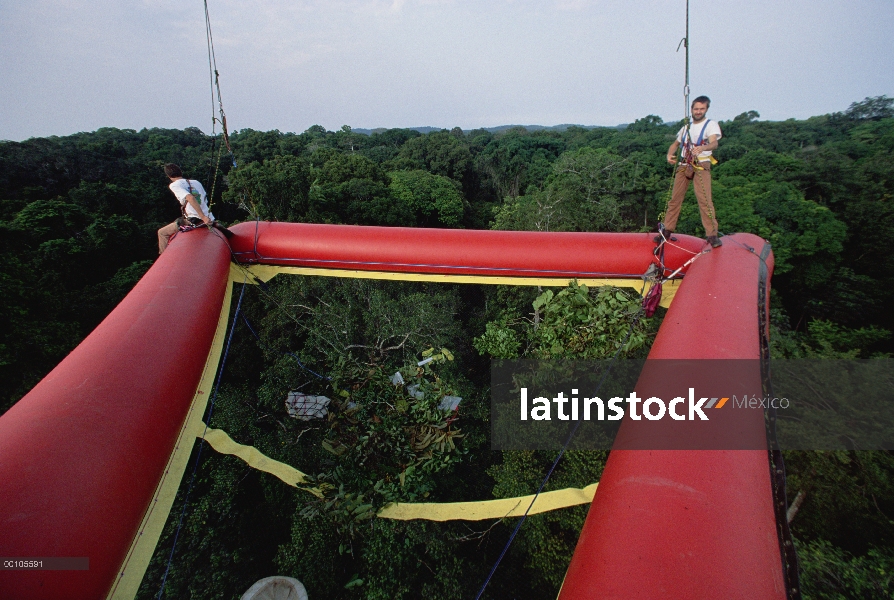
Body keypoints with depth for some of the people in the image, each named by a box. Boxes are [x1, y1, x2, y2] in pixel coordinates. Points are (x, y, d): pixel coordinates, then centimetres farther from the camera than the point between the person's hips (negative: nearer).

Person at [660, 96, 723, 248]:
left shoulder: (711, 124, 3)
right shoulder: (686, 127, 20)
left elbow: (714, 143, -14)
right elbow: (675, 144, 26)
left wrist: (702, 148, -37)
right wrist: (670, 154, 2)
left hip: (701, 166, -5)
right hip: (683, 166, 5)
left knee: (704, 200, -16)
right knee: (675, 199, 5)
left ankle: (712, 234, -17)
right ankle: (667, 231, 14)